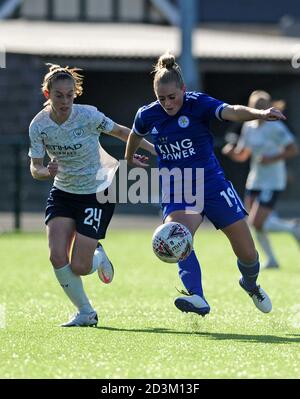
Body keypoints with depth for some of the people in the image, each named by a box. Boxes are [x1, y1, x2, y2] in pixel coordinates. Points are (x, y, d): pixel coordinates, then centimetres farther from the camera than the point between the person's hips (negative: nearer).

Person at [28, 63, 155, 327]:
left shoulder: (88, 116, -20)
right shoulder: (39, 125, -12)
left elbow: (120, 132, -4)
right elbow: (35, 168, -9)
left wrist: (156, 150, 2)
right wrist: (47, 172, -33)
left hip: (97, 194, -3)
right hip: (63, 193, 3)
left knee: (79, 267, -10)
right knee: (57, 257, -14)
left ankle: (98, 257, 29)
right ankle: (86, 313, 7)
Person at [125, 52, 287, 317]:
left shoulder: (198, 104, -15)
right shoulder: (148, 116, -4)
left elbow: (231, 112, -33)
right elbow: (136, 135, 20)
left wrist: (259, 113, -53)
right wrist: (129, 159, 38)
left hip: (212, 184, -1)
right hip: (176, 192, 1)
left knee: (247, 253, 3)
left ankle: (251, 285, 37)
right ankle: (197, 298, -42)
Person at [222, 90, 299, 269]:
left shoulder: (275, 127, -13)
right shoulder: (248, 127, 8)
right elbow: (241, 156, 16)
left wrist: (272, 159, -23)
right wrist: (231, 151, -5)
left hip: (272, 182, -7)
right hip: (255, 181, 7)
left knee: (257, 223, -15)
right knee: (255, 224, 6)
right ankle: (271, 259, 21)